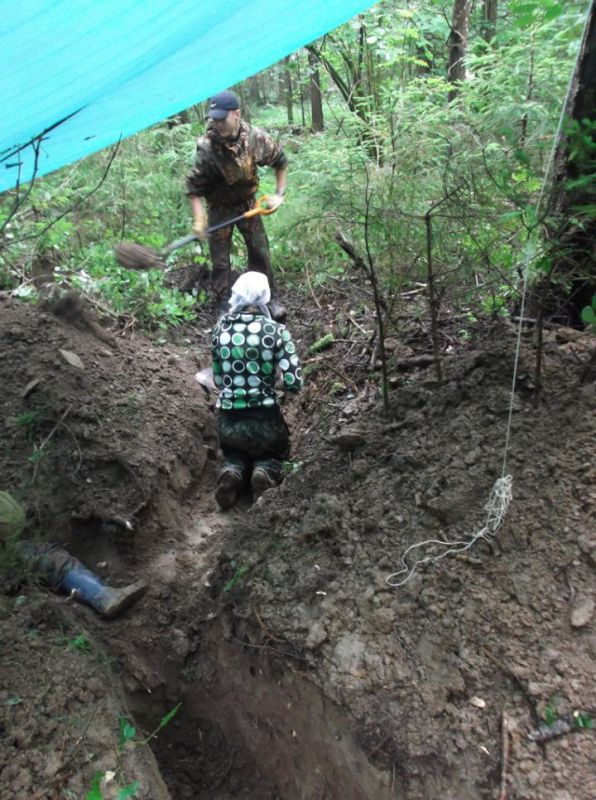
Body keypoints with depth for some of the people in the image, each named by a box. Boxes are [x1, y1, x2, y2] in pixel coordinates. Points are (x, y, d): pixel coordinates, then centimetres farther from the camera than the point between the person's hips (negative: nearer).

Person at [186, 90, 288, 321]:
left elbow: (281, 162, 1)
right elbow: (194, 186, -20)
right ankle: (223, 305, 17)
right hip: (219, 207, -2)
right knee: (220, 259, 2)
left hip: (247, 203, 3)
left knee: (260, 251, 7)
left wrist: (279, 193, -5)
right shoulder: (207, 147, -25)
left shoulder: (256, 137, -17)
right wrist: (199, 219, -31)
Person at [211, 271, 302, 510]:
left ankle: (232, 472, -2)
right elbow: (294, 384, -14)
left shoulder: (221, 328, -1)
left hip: (227, 420, 2)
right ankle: (265, 472, -4)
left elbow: (218, 380, 5)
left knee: (233, 454, 34)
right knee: (274, 454, 31)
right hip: (265, 419, -2)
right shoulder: (276, 331, -10)